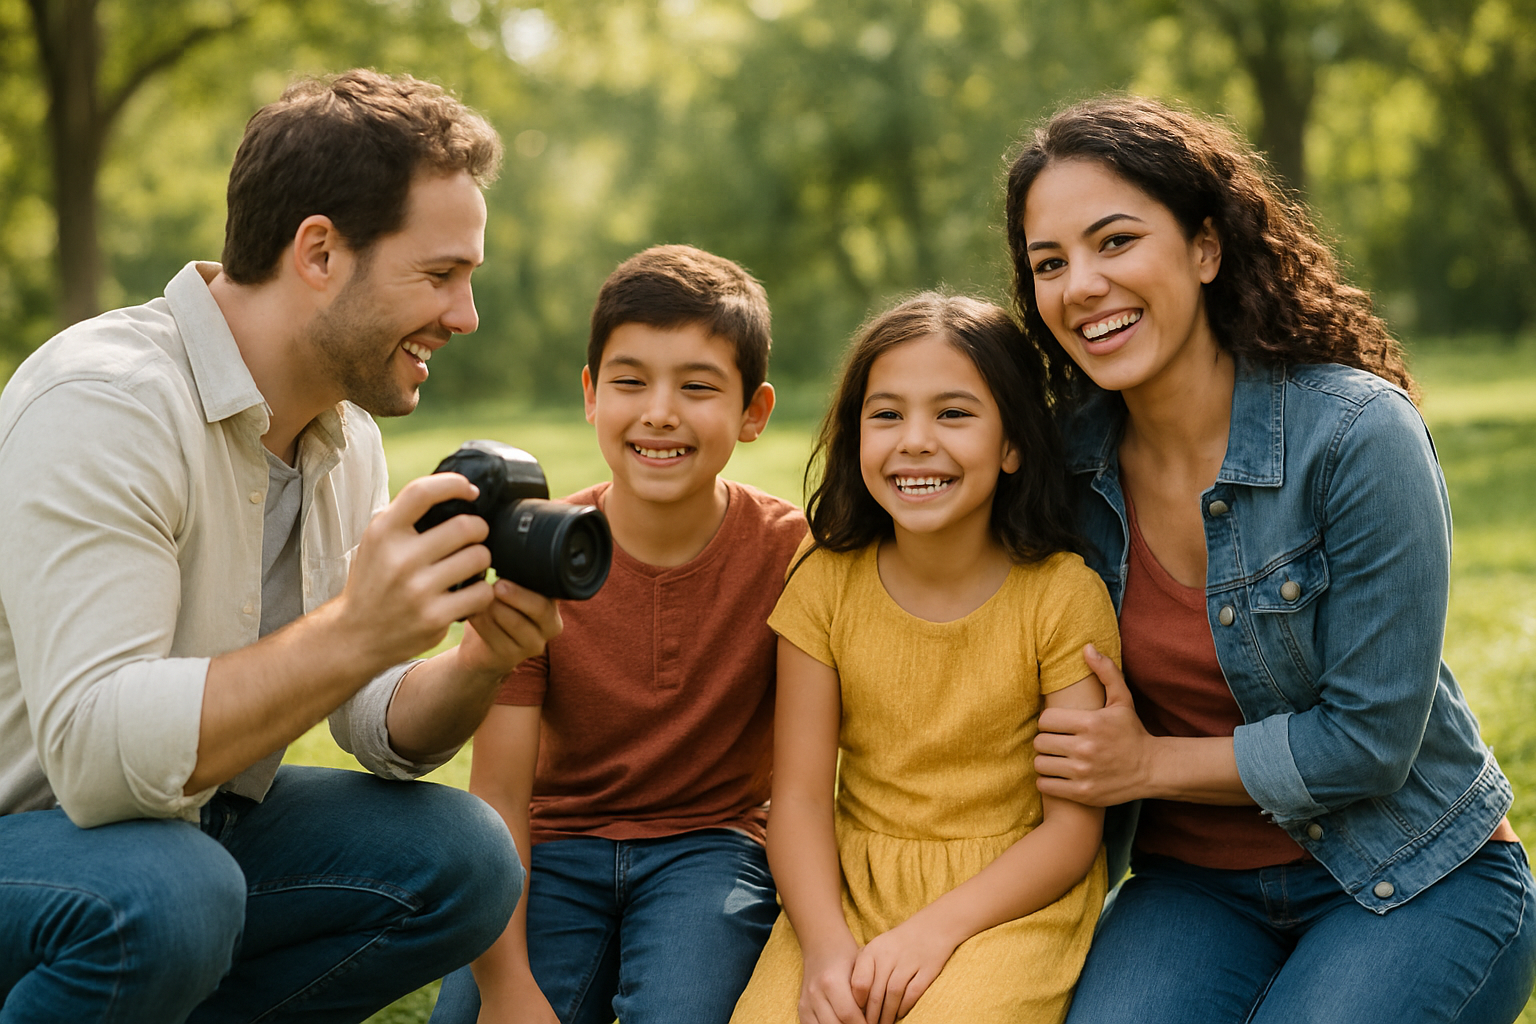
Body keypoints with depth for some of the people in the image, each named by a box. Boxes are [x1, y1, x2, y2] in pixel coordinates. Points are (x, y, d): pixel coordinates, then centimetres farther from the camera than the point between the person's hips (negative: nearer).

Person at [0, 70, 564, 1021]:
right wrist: (353, 633, -40)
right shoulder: (104, 404, -25)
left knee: (464, 860, -5)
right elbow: (94, 755, -34)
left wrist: (482, 659, -18)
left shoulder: (347, 436, 2)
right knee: (169, 897, -36)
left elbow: (383, 733, 4)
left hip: (193, 827, 8)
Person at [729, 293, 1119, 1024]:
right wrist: (825, 943, -20)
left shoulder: (1064, 595, -6)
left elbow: (1072, 829, -7)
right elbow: (800, 796, -2)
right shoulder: (826, 585, 1)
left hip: (1014, 896, -2)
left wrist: (936, 929, -20)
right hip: (849, 888, 2)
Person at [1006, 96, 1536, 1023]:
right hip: (1196, 886, 3)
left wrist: (1149, 764, -12)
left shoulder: (1359, 436, -19)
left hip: (1409, 883, -2)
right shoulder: (1073, 460, -3)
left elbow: (1371, 739, -17)